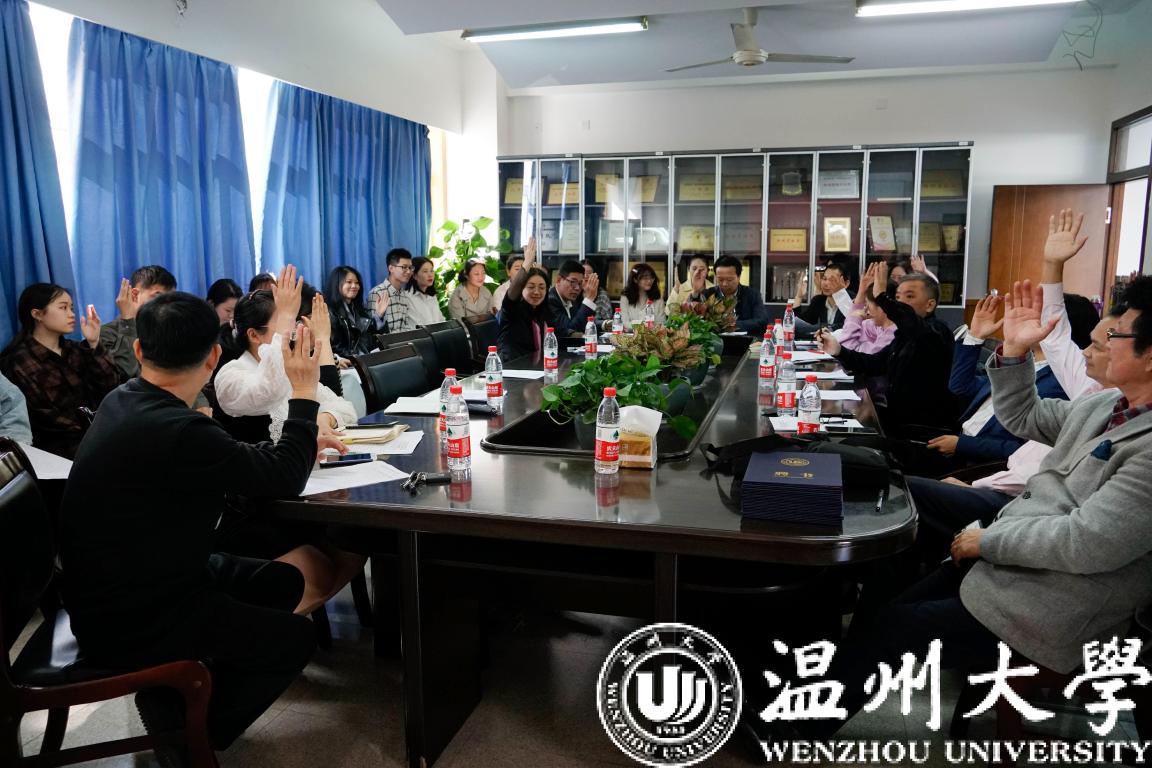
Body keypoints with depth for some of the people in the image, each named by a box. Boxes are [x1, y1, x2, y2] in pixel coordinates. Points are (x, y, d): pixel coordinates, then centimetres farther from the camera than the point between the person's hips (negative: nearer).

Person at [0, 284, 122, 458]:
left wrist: (93, 344, -5)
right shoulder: (20, 363, -3)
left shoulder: (74, 350, 15)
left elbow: (111, 386, 2)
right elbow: (46, 420, -9)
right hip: (59, 447, -6)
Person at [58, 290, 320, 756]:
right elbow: (284, 478, -22)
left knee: (283, 581, 12)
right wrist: (303, 391, -12)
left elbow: (233, 456, 13)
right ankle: (183, 725, 15)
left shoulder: (125, 401, -1)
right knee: (297, 639, 0)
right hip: (129, 619, -9)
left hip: (123, 585, 9)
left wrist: (301, 441, 8)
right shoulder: (175, 430, -33)